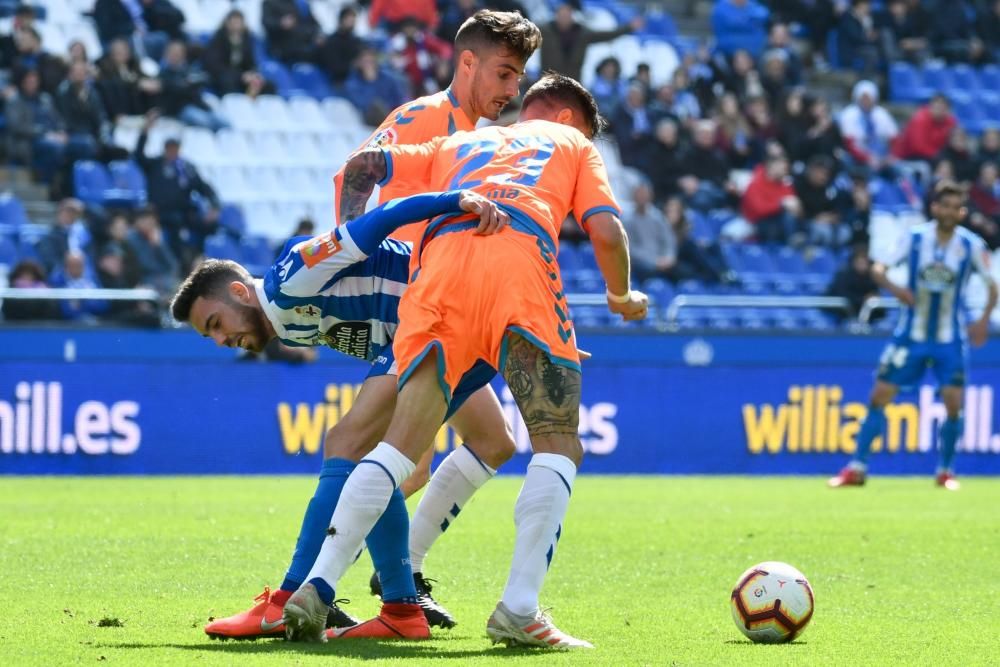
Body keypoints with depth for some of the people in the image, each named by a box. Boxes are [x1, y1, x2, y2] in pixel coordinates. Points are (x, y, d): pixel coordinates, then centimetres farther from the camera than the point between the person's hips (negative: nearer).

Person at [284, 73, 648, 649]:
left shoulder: (458, 143, 40)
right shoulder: (572, 143, 31)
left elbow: (362, 167, 27)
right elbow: (606, 232, 15)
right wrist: (622, 297, 33)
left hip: (440, 262, 4)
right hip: (521, 257, -3)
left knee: (402, 444, 3)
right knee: (559, 446, 4)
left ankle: (316, 591, -10)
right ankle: (519, 611, -11)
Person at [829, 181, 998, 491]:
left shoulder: (972, 245, -7)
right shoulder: (915, 238, -6)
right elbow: (878, 268, -8)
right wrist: (894, 288, -29)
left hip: (950, 340, 0)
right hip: (911, 334, 0)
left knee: (954, 403, -10)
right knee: (879, 396, -3)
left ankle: (945, 470, 9)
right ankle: (857, 468, 5)